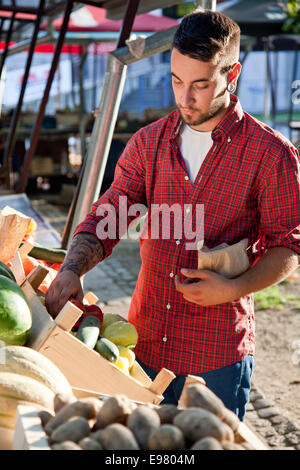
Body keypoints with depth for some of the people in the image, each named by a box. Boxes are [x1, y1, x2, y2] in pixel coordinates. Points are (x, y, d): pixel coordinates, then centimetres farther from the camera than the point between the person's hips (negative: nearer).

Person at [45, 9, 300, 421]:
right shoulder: (148, 143, 4)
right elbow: (105, 219, 1)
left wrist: (234, 288, -19)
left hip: (218, 357, -3)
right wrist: (72, 269, -17)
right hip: (144, 344, 4)